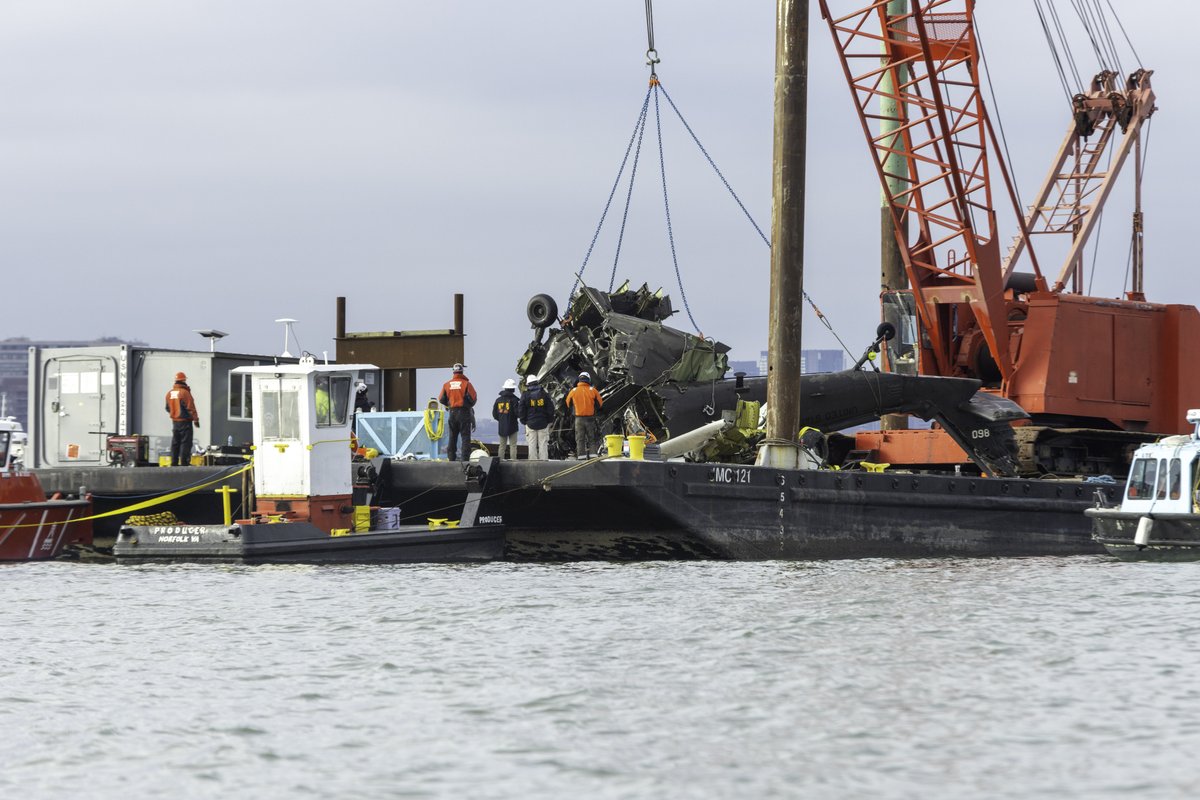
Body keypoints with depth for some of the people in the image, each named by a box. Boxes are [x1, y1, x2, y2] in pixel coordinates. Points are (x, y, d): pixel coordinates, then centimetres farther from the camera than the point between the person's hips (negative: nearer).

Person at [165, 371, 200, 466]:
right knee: (185, 443, -5)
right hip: (185, 422, -7)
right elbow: (191, 408, -16)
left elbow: (168, 408, 15)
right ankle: (184, 462, -10)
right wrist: (196, 419, -11)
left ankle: (174, 463, 14)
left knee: (175, 444, 12)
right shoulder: (184, 392, -15)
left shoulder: (169, 393, 6)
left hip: (174, 422, 7)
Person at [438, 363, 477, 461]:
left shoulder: (447, 384, 4)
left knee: (452, 437, 12)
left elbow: (441, 399, 6)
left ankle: (451, 458, 11)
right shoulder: (466, 383, -8)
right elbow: (473, 397, -11)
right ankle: (465, 458, -7)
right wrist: (470, 405, 9)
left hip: (452, 412, 3)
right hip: (464, 412, -3)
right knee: (465, 437, -1)